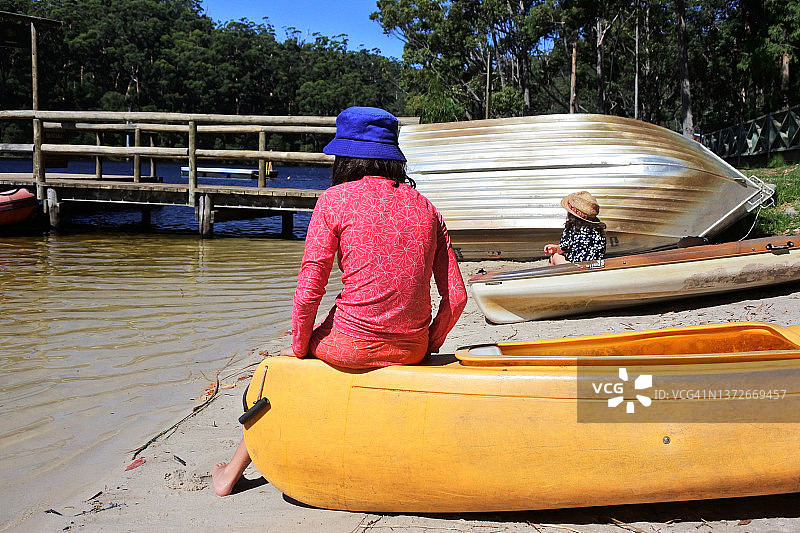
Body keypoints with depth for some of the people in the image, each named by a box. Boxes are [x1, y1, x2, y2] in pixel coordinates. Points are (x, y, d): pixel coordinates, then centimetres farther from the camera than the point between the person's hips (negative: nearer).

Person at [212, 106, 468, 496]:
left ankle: (233, 471, 39)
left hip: (352, 346, -4)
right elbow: (456, 295, 3)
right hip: (411, 351, 5)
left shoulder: (335, 200, -5)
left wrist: (299, 347, 6)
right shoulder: (426, 207, 6)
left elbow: (308, 291, -9)